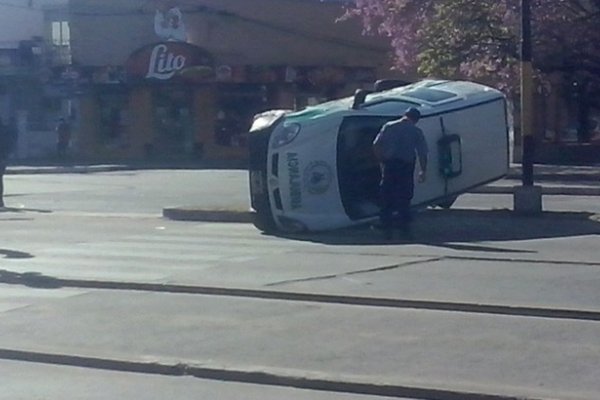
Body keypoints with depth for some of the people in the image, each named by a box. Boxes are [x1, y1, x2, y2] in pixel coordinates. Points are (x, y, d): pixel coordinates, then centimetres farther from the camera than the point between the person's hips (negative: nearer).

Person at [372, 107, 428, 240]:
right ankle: (405, 229, 9)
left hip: (389, 165, 1)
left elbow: (376, 146, 2)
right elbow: (422, 154, -1)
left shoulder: (389, 127, 6)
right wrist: (423, 171, 8)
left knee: (386, 199, 9)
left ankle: (387, 230, 8)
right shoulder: (416, 132, 3)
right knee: (404, 198, 8)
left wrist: (381, 161, 13)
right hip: (406, 166, -1)